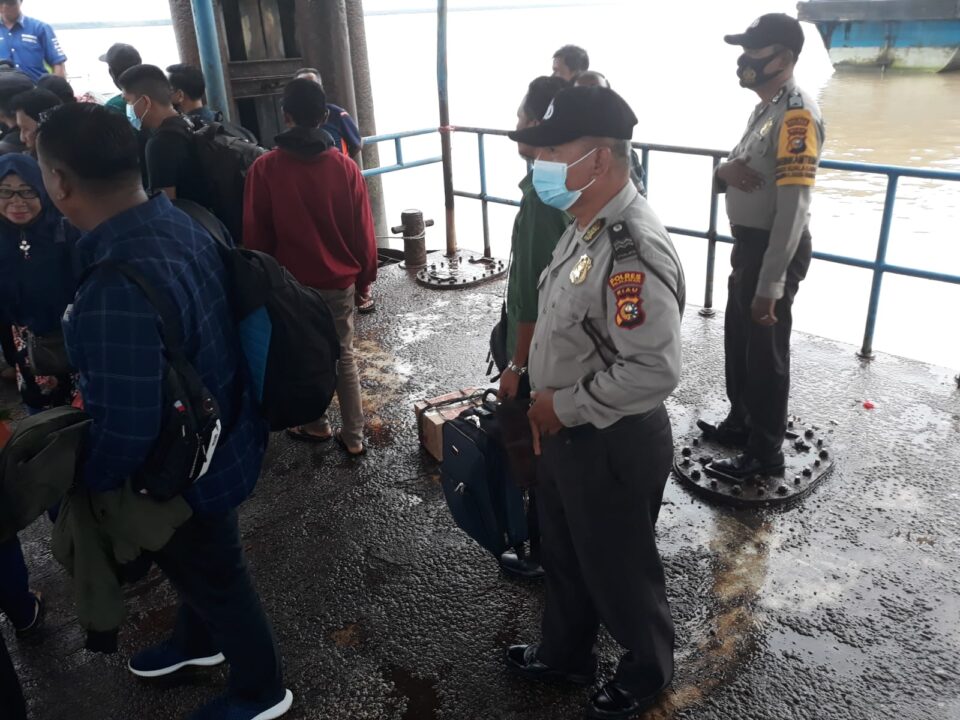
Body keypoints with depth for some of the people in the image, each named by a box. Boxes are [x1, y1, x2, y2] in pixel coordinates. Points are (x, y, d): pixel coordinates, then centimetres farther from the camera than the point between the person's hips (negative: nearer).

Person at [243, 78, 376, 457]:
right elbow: (363, 230, -2)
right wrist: (365, 278, 11)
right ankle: (354, 436, 17)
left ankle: (316, 425, 32)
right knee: (344, 357, 12)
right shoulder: (345, 167, -7)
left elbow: (255, 235, -5)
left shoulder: (265, 169, -12)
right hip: (340, 282, 2)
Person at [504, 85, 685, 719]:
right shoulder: (587, 225, 2)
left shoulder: (633, 249, -29)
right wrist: (547, 404, 9)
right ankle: (566, 653, 51)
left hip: (615, 445, -9)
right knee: (564, 554, 26)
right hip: (567, 433, 9)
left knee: (618, 570, 15)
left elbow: (654, 371, -34)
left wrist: (565, 406, -21)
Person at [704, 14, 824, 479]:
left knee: (766, 351, 3)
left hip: (774, 249, -10)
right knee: (739, 341, 21)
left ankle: (765, 451, 20)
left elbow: (793, 208, -26)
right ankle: (740, 423, 40)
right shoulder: (765, 109, 12)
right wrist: (726, 170, -10)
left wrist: (770, 286, -27)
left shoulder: (797, 114, -20)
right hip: (748, 243, 10)